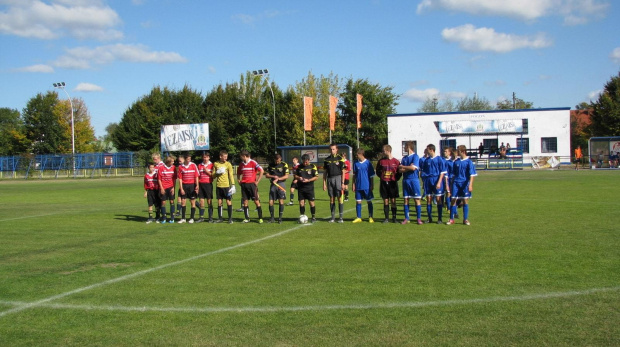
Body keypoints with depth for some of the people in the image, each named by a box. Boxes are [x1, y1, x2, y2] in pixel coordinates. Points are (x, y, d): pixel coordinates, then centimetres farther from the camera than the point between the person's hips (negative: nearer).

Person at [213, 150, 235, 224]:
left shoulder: (228, 164, -1)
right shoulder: (216, 164, 6)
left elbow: (231, 175, -5)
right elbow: (213, 176, 10)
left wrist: (233, 185, -15)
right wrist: (217, 172, -10)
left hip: (226, 185, -3)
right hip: (218, 185, 3)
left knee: (228, 201, -4)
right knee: (219, 202, 6)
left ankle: (230, 218, 2)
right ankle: (220, 218, 15)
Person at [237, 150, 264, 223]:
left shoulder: (253, 162, -7)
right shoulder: (241, 164, 11)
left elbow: (261, 171, -11)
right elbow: (238, 173, 28)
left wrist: (257, 181, -11)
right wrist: (239, 180, 12)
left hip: (252, 184, -5)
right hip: (244, 184, 5)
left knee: (256, 201, -5)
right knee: (245, 201, 4)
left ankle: (260, 218, 1)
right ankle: (247, 218, 12)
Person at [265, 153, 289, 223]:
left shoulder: (284, 165, -2)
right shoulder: (271, 165, 7)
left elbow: (286, 176, -6)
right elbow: (266, 175, 8)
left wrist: (278, 179, -18)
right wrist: (273, 176, -10)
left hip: (281, 184, -3)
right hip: (273, 184, 3)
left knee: (281, 201, -6)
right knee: (271, 201, -1)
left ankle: (280, 218, 2)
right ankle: (272, 218, 11)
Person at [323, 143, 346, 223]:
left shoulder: (340, 159, -2)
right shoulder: (327, 160, 10)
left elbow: (343, 172, -3)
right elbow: (325, 172, 12)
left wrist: (343, 183, -9)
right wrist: (324, 183, 7)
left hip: (338, 178, -4)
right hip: (330, 179, 4)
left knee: (339, 198, -5)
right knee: (331, 199, 6)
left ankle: (341, 217, -1)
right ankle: (333, 217, 12)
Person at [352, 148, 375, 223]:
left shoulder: (368, 163, -5)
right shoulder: (356, 163, 4)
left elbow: (371, 175, -1)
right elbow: (354, 175, 10)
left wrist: (372, 185, -3)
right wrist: (353, 185, 6)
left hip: (367, 186, -3)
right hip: (358, 186, 3)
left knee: (369, 201, 4)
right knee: (358, 201, 5)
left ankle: (370, 217, 13)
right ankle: (359, 218, 13)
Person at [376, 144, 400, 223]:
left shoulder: (396, 161, -3)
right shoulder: (381, 161, 3)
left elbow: (399, 172, 4)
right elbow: (377, 171, 15)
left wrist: (396, 178, -6)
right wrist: (381, 177, 5)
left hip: (392, 183, -2)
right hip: (384, 183, 2)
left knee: (393, 201, 1)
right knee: (385, 201, 4)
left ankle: (394, 218, 9)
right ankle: (387, 218, 10)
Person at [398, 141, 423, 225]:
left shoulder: (415, 156, -4)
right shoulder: (404, 158, 14)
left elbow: (413, 167, -16)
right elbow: (400, 170, 7)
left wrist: (403, 167, -3)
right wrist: (409, 168, -9)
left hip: (414, 180, -6)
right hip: (405, 180, 6)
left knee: (417, 199, -4)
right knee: (406, 200, 5)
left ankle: (419, 218, 0)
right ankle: (406, 218, 10)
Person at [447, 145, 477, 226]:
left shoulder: (469, 162, -5)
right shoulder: (456, 162, 8)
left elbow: (472, 175, -9)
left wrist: (470, 185, -18)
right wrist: (452, 184, 16)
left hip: (465, 183, -3)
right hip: (456, 183, 3)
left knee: (465, 200, 3)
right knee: (453, 200, -1)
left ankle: (465, 219, 11)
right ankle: (451, 219, 5)